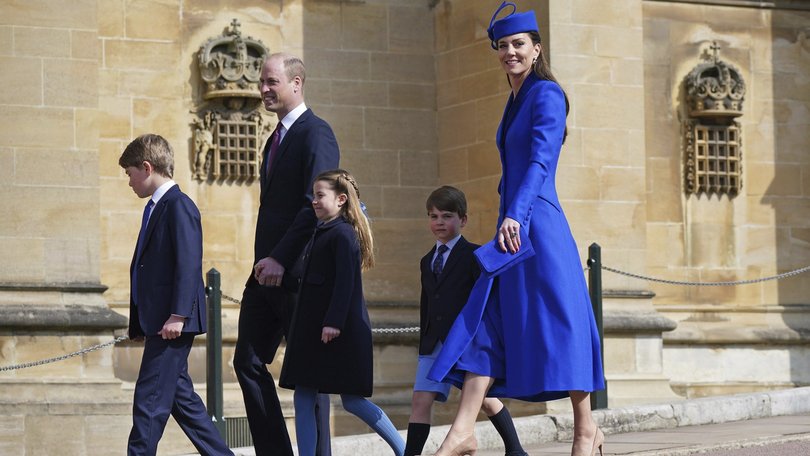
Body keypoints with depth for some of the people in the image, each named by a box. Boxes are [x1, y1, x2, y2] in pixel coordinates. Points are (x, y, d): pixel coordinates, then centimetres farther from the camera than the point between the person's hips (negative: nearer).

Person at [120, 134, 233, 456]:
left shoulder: (178, 206, -11)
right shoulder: (155, 208, 18)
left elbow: (188, 263, -19)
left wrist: (178, 315, -24)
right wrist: (139, 323, 20)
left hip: (172, 323, -10)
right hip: (157, 321, 10)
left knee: (150, 399, -9)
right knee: (180, 396, 12)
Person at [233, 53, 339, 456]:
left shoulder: (315, 133, -10)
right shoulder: (278, 137, 19)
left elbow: (318, 205, -19)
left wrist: (282, 258, -22)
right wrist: (265, 259, 13)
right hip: (268, 271, 9)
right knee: (248, 361, 4)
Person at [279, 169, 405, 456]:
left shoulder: (343, 234, -11)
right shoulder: (321, 233, 16)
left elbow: (345, 281, -19)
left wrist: (334, 322, -25)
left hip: (339, 331, -9)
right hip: (312, 330, 9)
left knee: (352, 400, -4)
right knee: (303, 397, 3)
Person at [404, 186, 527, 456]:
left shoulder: (473, 256, -2)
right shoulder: (427, 261, 17)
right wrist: (424, 344, 16)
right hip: (435, 343, 5)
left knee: (485, 399, 1)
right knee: (420, 401, -6)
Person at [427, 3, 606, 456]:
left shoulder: (547, 95, -8)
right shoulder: (516, 101, 17)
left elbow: (540, 161, -21)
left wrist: (516, 216, -32)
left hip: (538, 226, -9)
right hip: (512, 226, 9)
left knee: (557, 323, -3)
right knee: (488, 322, 2)